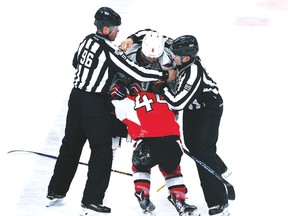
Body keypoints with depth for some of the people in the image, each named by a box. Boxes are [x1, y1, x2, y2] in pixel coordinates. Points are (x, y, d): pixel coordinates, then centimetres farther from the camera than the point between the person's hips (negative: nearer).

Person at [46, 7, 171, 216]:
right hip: (95, 105, -8)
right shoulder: (109, 49, -20)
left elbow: (76, 62, 21)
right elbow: (136, 72, -19)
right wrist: (164, 75, -10)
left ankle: (55, 192, 27)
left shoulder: (88, 40, 3)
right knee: (102, 151, 1)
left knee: (71, 144, 19)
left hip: (76, 96, 8)